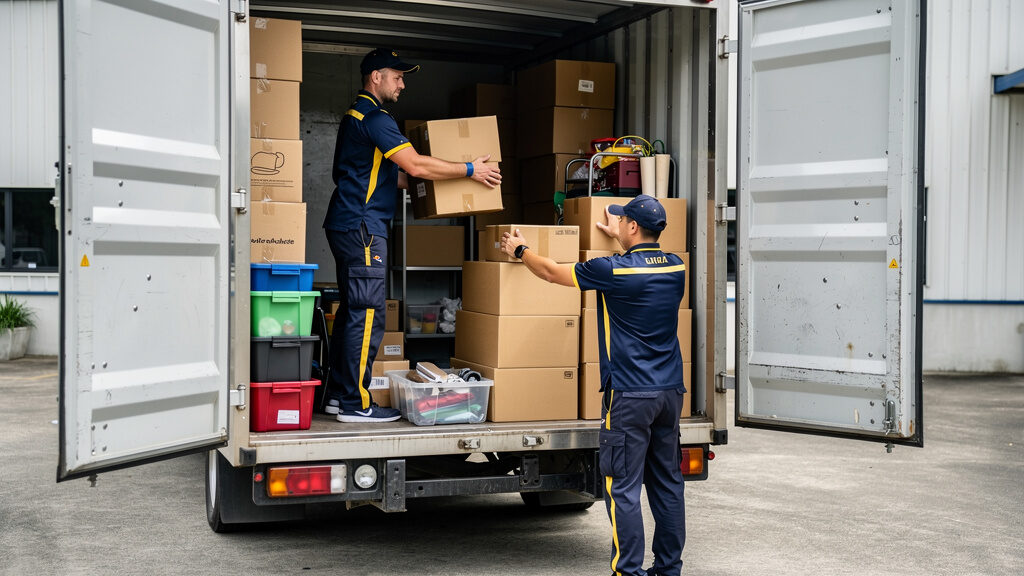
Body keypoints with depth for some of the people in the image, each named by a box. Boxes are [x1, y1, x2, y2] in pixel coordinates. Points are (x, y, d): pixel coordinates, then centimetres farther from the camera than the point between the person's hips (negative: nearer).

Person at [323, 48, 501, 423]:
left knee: (353, 311, 12)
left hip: (348, 225, 11)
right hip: (362, 226, -11)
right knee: (367, 314, -9)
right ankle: (355, 403, -7)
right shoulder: (374, 117, -12)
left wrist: (419, 179, 25)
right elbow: (415, 165, -18)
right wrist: (470, 170, -9)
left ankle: (338, 394, 17)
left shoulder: (358, 115, 21)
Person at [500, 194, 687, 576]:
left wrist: (520, 250, 20)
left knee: (623, 487, -2)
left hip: (630, 394, -7)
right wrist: (619, 239, 45)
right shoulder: (675, 267, 6)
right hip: (670, 391, 7)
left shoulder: (614, 270, -12)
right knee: (667, 483, 13)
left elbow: (551, 272, 2)